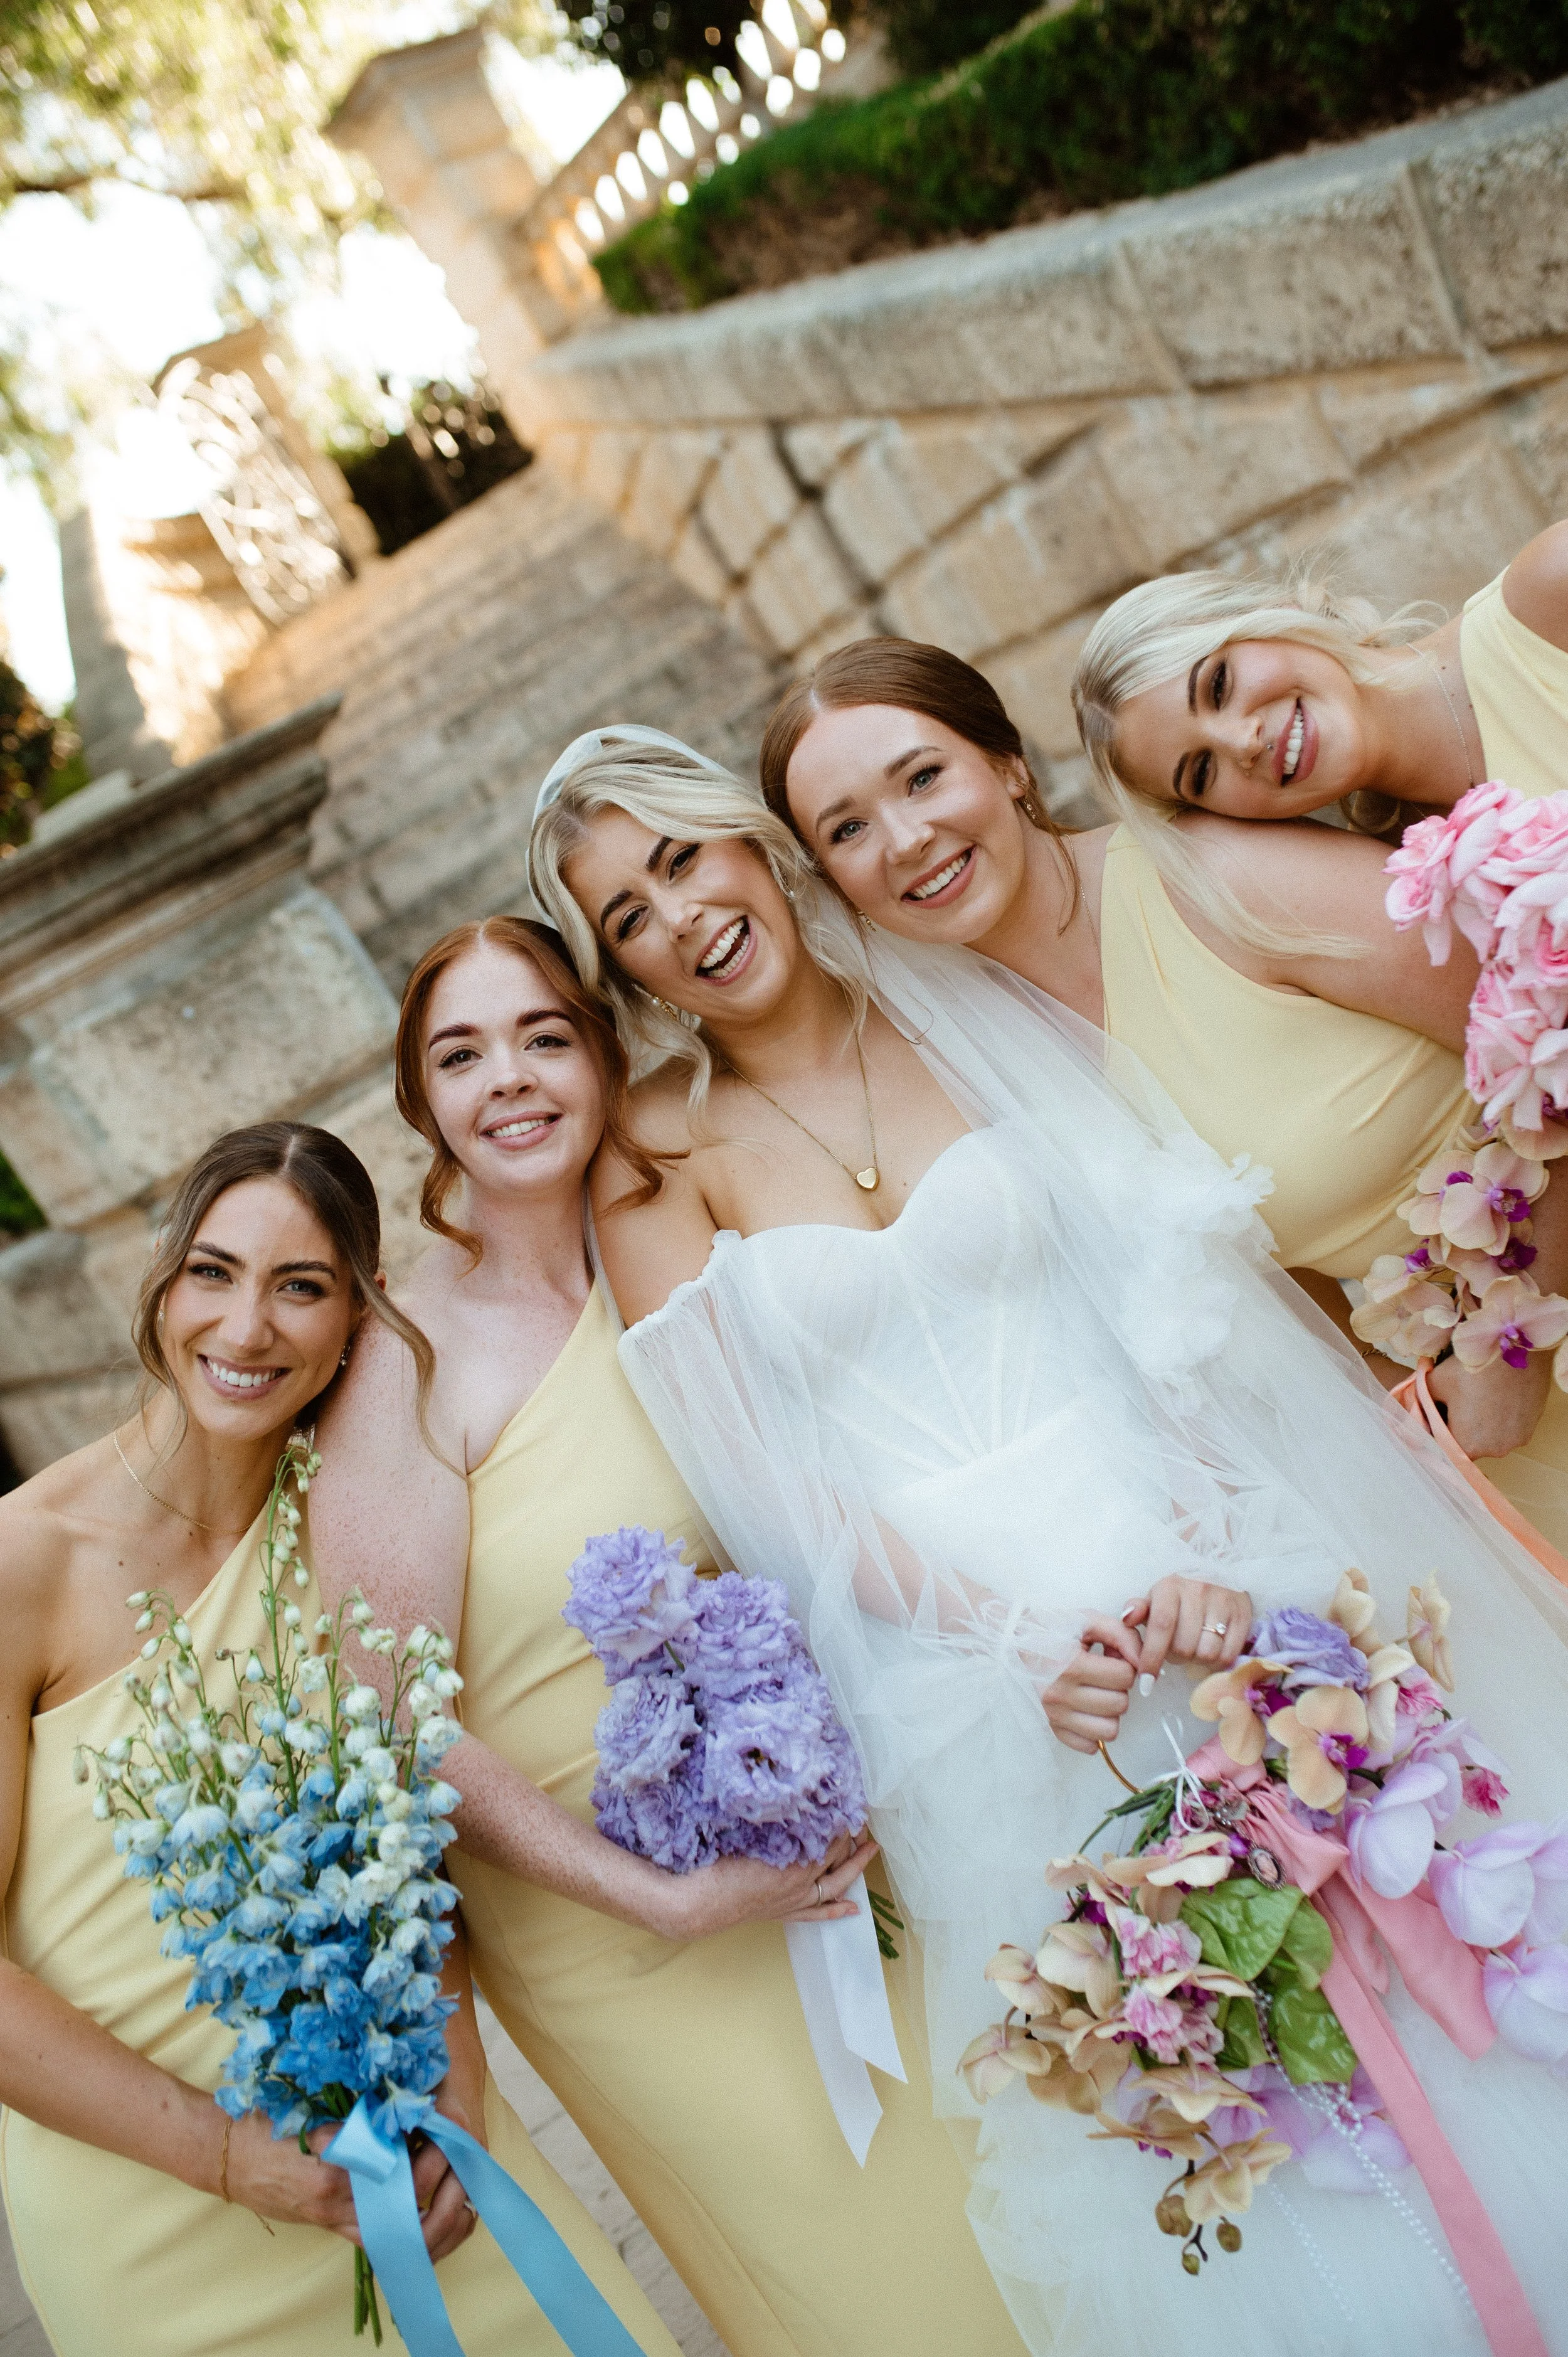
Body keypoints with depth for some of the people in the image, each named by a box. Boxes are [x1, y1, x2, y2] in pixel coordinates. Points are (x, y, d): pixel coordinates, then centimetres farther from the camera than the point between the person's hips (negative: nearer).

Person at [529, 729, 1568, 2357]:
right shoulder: (657, 1162, 0)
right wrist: (1008, 1638, -16)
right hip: (966, 1652, -1)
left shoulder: (965, 1007, 3)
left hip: (1199, 1559, 1)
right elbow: (774, 1475, -5)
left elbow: (1174, 1284, -2)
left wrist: (1208, 1534, -16)